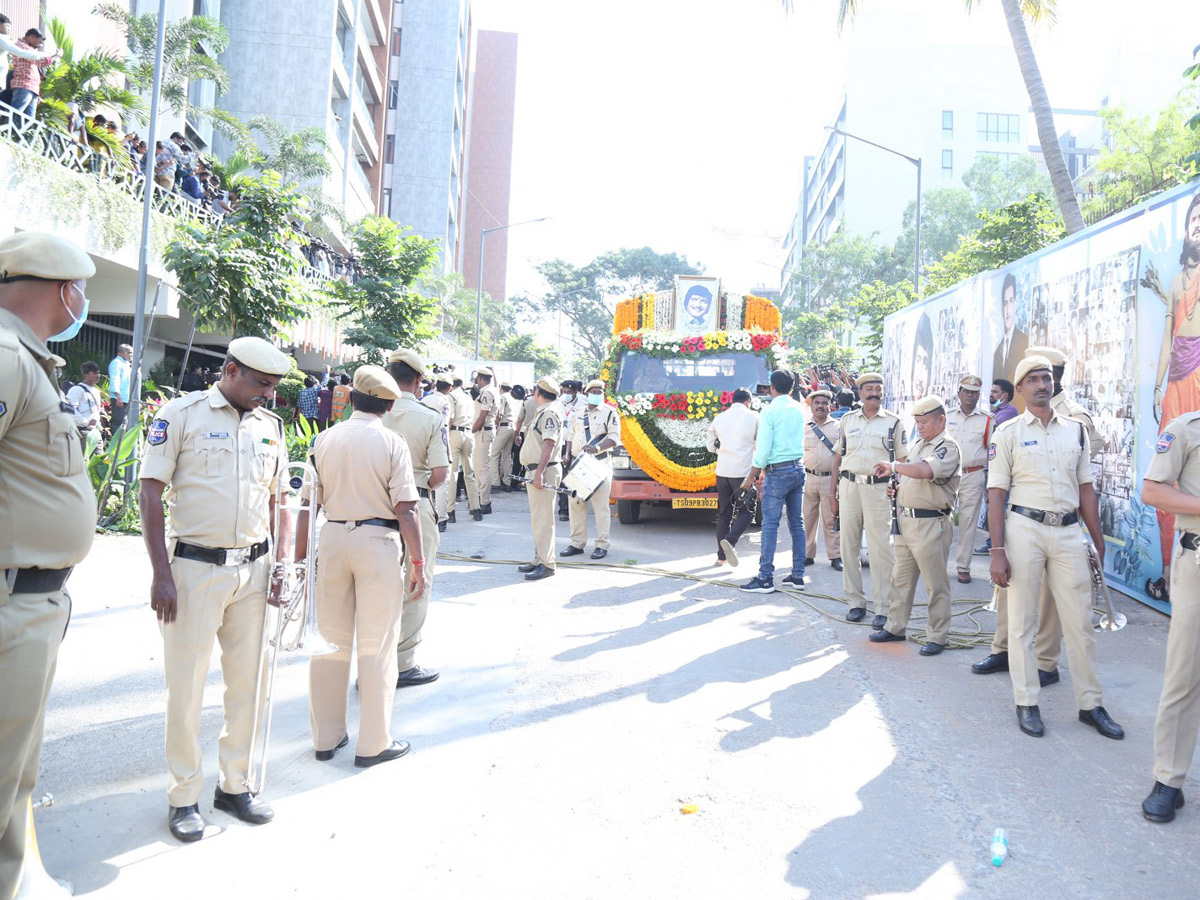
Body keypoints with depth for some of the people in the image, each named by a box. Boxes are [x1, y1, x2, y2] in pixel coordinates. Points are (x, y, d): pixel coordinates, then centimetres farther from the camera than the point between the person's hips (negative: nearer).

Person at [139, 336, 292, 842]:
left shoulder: (271, 426, 9)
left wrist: (280, 567, 6)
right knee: (186, 687, 5)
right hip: (194, 567, -4)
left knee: (248, 682, 10)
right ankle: (183, 796, 21)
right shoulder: (182, 414, -6)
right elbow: (150, 493, -7)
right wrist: (162, 574, -11)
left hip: (253, 570, 5)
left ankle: (235, 786, 27)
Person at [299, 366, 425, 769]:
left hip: (332, 539, 4)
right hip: (378, 542, -4)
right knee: (377, 644, 5)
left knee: (330, 640, 14)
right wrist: (418, 562, -7)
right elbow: (405, 509, -12)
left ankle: (326, 737, 25)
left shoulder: (324, 439, 3)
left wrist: (300, 553, 12)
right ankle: (373, 743, 13)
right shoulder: (392, 443, -8)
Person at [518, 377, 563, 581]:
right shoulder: (542, 412, 19)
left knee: (543, 519, -9)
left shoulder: (549, 413, -14)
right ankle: (539, 560, 25)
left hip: (544, 471, -11)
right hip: (538, 471, 11)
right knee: (537, 519, 16)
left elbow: (549, 444, -23)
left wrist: (539, 473, -29)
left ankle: (547, 564, -6)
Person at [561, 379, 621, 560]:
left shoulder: (609, 413, 1)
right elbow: (571, 436, 23)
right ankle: (577, 543, 14)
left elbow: (614, 438, -8)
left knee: (600, 505, -5)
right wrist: (568, 454, 10)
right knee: (576, 503, 6)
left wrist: (597, 447, -23)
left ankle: (602, 545, -1)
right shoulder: (578, 414, 18)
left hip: (600, 464, -5)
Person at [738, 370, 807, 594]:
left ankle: (765, 578, -6)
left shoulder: (770, 411, -10)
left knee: (770, 524, -5)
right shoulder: (799, 409, 9)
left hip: (778, 472, -7)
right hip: (799, 468, 7)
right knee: (797, 523, 10)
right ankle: (797, 575, 14)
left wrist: (751, 476, -5)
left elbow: (763, 449, -14)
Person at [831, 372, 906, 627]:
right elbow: (838, 457, 12)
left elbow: (902, 460, 4)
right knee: (849, 546, 7)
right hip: (849, 485, 3)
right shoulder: (847, 420, 10)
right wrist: (833, 493, 8)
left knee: (880, 549, -4)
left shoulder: (893, 421, 4)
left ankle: (883, 607, 4)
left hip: (878, 488, -3)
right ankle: (856, 601, 18)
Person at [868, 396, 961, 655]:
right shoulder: (918, 445, 16)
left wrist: (893, 466, -21)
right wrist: (897, 488, 7)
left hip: (930, 524, -9)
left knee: (936, 584, 2)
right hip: (906, 519, 9)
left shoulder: (947, 447, -13)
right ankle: (895, 627, 25)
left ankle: (937, 636, 11)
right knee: (900, 578, 15)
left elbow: (925, 471, -32)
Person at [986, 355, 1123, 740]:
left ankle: (1090, 704, 19)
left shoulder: (1076, 430, 11)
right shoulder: (1008, 432, 0)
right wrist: (998, 551, -10)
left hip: (1068, 532, 3)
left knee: (1080, 622, 7)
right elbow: (996, 494, -4)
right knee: (1022, 621, 3)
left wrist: (1099, 544, 10)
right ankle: (1027, 703, 14)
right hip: (1024, 529, -3)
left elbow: (1086, 489, 13)